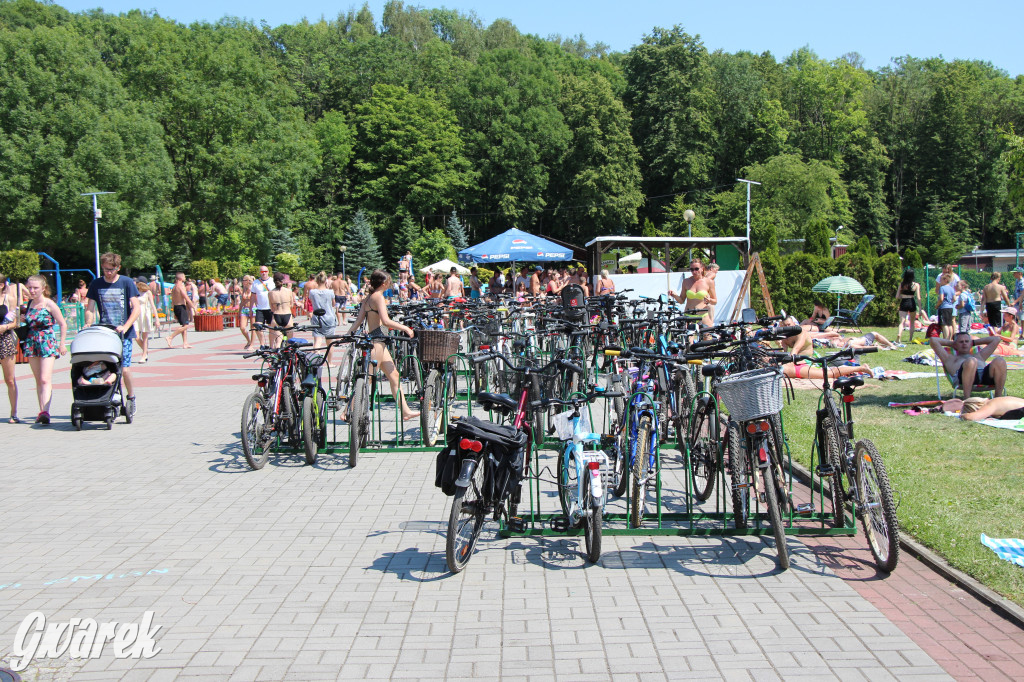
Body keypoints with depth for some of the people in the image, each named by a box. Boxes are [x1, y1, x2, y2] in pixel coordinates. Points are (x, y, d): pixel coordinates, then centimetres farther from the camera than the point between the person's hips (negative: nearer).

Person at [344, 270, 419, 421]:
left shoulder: (368, 298, 14)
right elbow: (386, 321, -21)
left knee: (394, 375, 11)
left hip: (378, 341, 10)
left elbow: (358, 320, 11)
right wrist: (405, 328, -13)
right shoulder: (378, 296, -12)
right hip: (376, 341, -10)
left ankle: (405, 411, 15)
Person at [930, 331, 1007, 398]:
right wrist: (951, 343, 44)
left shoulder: (979, 356, 45)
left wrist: (974, 342, 53)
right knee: (971, 361, -39)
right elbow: (933, 340, 31)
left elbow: (996, 339, 53)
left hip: (985, 374, 4)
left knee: (1000, 361, -29)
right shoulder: (950, 358, 36)